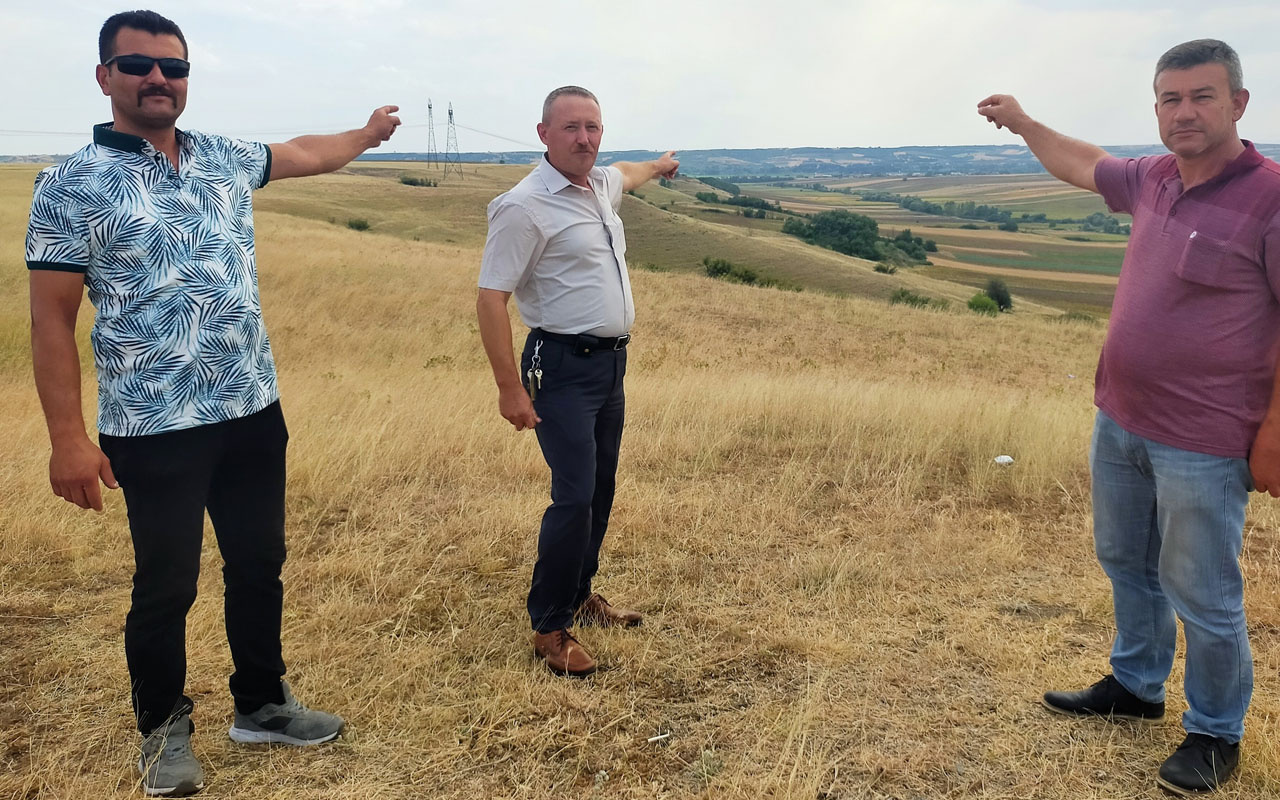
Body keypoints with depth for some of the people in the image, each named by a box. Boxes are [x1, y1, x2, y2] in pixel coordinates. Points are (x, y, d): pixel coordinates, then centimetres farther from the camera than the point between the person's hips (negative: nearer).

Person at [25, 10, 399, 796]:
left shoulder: (225, 160, 7)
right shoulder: (73, 185, -8)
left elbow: (305, 153, 28)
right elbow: (52, 319, -10)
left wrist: (366, 135, 42)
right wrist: (68, 439, -15)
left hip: (255, 412, 6)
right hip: (154, 430, -5)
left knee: (260, 566, 16)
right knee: (166, 587, 7)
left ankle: (262, 705, 35)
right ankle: (165, 729, 30)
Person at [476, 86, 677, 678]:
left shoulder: (601, 185, 9)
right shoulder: (524, 207, -17)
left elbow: (626, 175, 36)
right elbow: (491, 299, -18)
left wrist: (659, 166, 57)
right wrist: (510, 389, -22)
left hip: (611, 362, 9)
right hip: (564, 368, -9)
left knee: (600, 490, 16)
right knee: (574, 496, -12)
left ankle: (580, 595, 33)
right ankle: (550, 628, 2)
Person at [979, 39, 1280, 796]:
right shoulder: (1154, 179, 4)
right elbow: (1087, 165, 26)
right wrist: (1022, 122, 31)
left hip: (1202, 444, -8)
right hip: (1120, 423, 8)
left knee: (1200, 593, 4)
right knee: (1127, 564, 21)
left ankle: (1217, 733, 24)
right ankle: (1136, 686, 41)